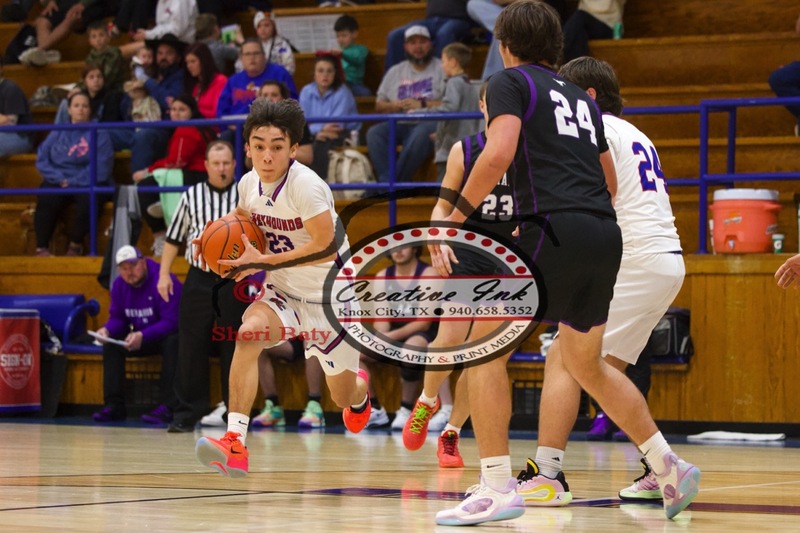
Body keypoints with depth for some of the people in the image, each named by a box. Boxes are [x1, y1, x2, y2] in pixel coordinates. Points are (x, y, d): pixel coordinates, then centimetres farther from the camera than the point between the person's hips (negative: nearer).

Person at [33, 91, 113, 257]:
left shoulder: (99, 133, 5)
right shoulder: (57, 133, 16)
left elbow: (101, 167, -6)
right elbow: (42, 160, 6)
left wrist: (74, 182, -14)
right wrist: (60, 178, -11)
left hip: (87, 183, -2)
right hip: (58, 182, 2)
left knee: (89, 199, -36)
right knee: (47, 199, -31)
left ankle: (76, 245, -17)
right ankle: (41, 248, -30)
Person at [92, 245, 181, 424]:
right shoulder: (119, 285, -2)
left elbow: (171, 321, -28)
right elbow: (117, 318, 4)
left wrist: (142, 336, -40)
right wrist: (107, 330, -20)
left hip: (167, 336, -7)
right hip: (141, 339, 7)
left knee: (172, 343, -38)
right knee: (111, 345, -14)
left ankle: (167, 407, -41)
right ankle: (114, 406, -16)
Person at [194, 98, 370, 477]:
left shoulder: (305, 185, -27)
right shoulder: (249, 184, -6)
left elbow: (326, 246, -30)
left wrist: (262, 262, -30)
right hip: (284, 291, 4)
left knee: (343, 397, 11)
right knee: (248, 334, -29)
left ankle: (359, 390, 54)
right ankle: (235, 444, -34)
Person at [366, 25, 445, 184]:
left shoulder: (442, 69, 9)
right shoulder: (395, 72, 22)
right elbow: (378, 106, 18)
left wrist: (422, 105, -11)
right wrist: (396, 105, -3)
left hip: (429, 122, -4)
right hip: (399, 124, 4)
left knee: (420, 134, -38)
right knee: (374, 133, -25)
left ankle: (396, 181, -35)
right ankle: (386, 181, -34)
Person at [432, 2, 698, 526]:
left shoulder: (511, 82, 4)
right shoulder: (580, 97, 25)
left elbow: (499, 154, -14)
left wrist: (456, 217, -6)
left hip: (556, 232, -7)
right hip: (606, 236, 7)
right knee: (586, 365, 24)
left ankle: (498, 487, -10)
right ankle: (669, 466, 23)